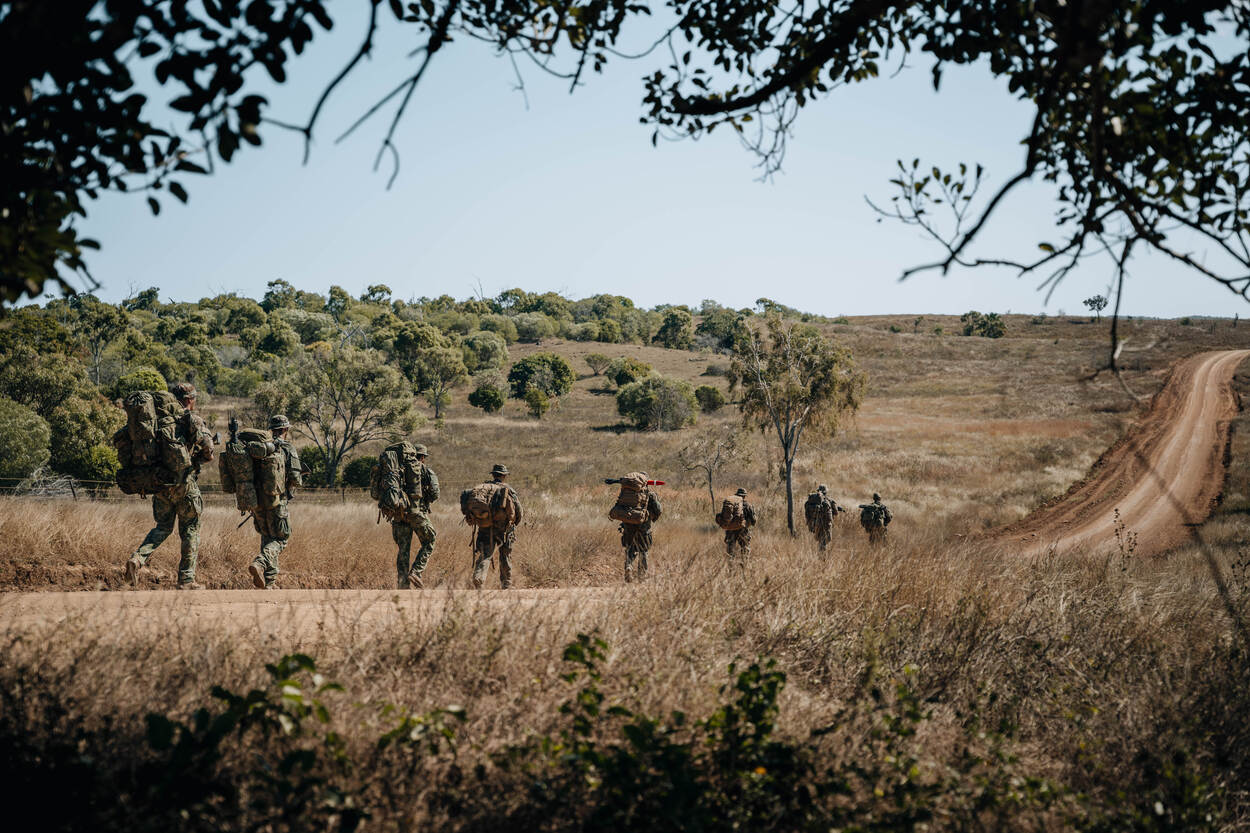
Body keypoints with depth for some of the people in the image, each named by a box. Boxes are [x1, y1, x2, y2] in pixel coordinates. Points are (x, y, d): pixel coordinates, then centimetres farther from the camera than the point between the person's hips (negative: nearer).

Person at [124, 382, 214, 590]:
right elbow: (208, 451, -15)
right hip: (184, 483, -5)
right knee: (190, 530, 7)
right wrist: (195, 459, 5)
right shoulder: (192, 420, -6)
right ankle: (186, 579, 7)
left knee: (162, 527, 16)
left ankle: (137, 558, -9)